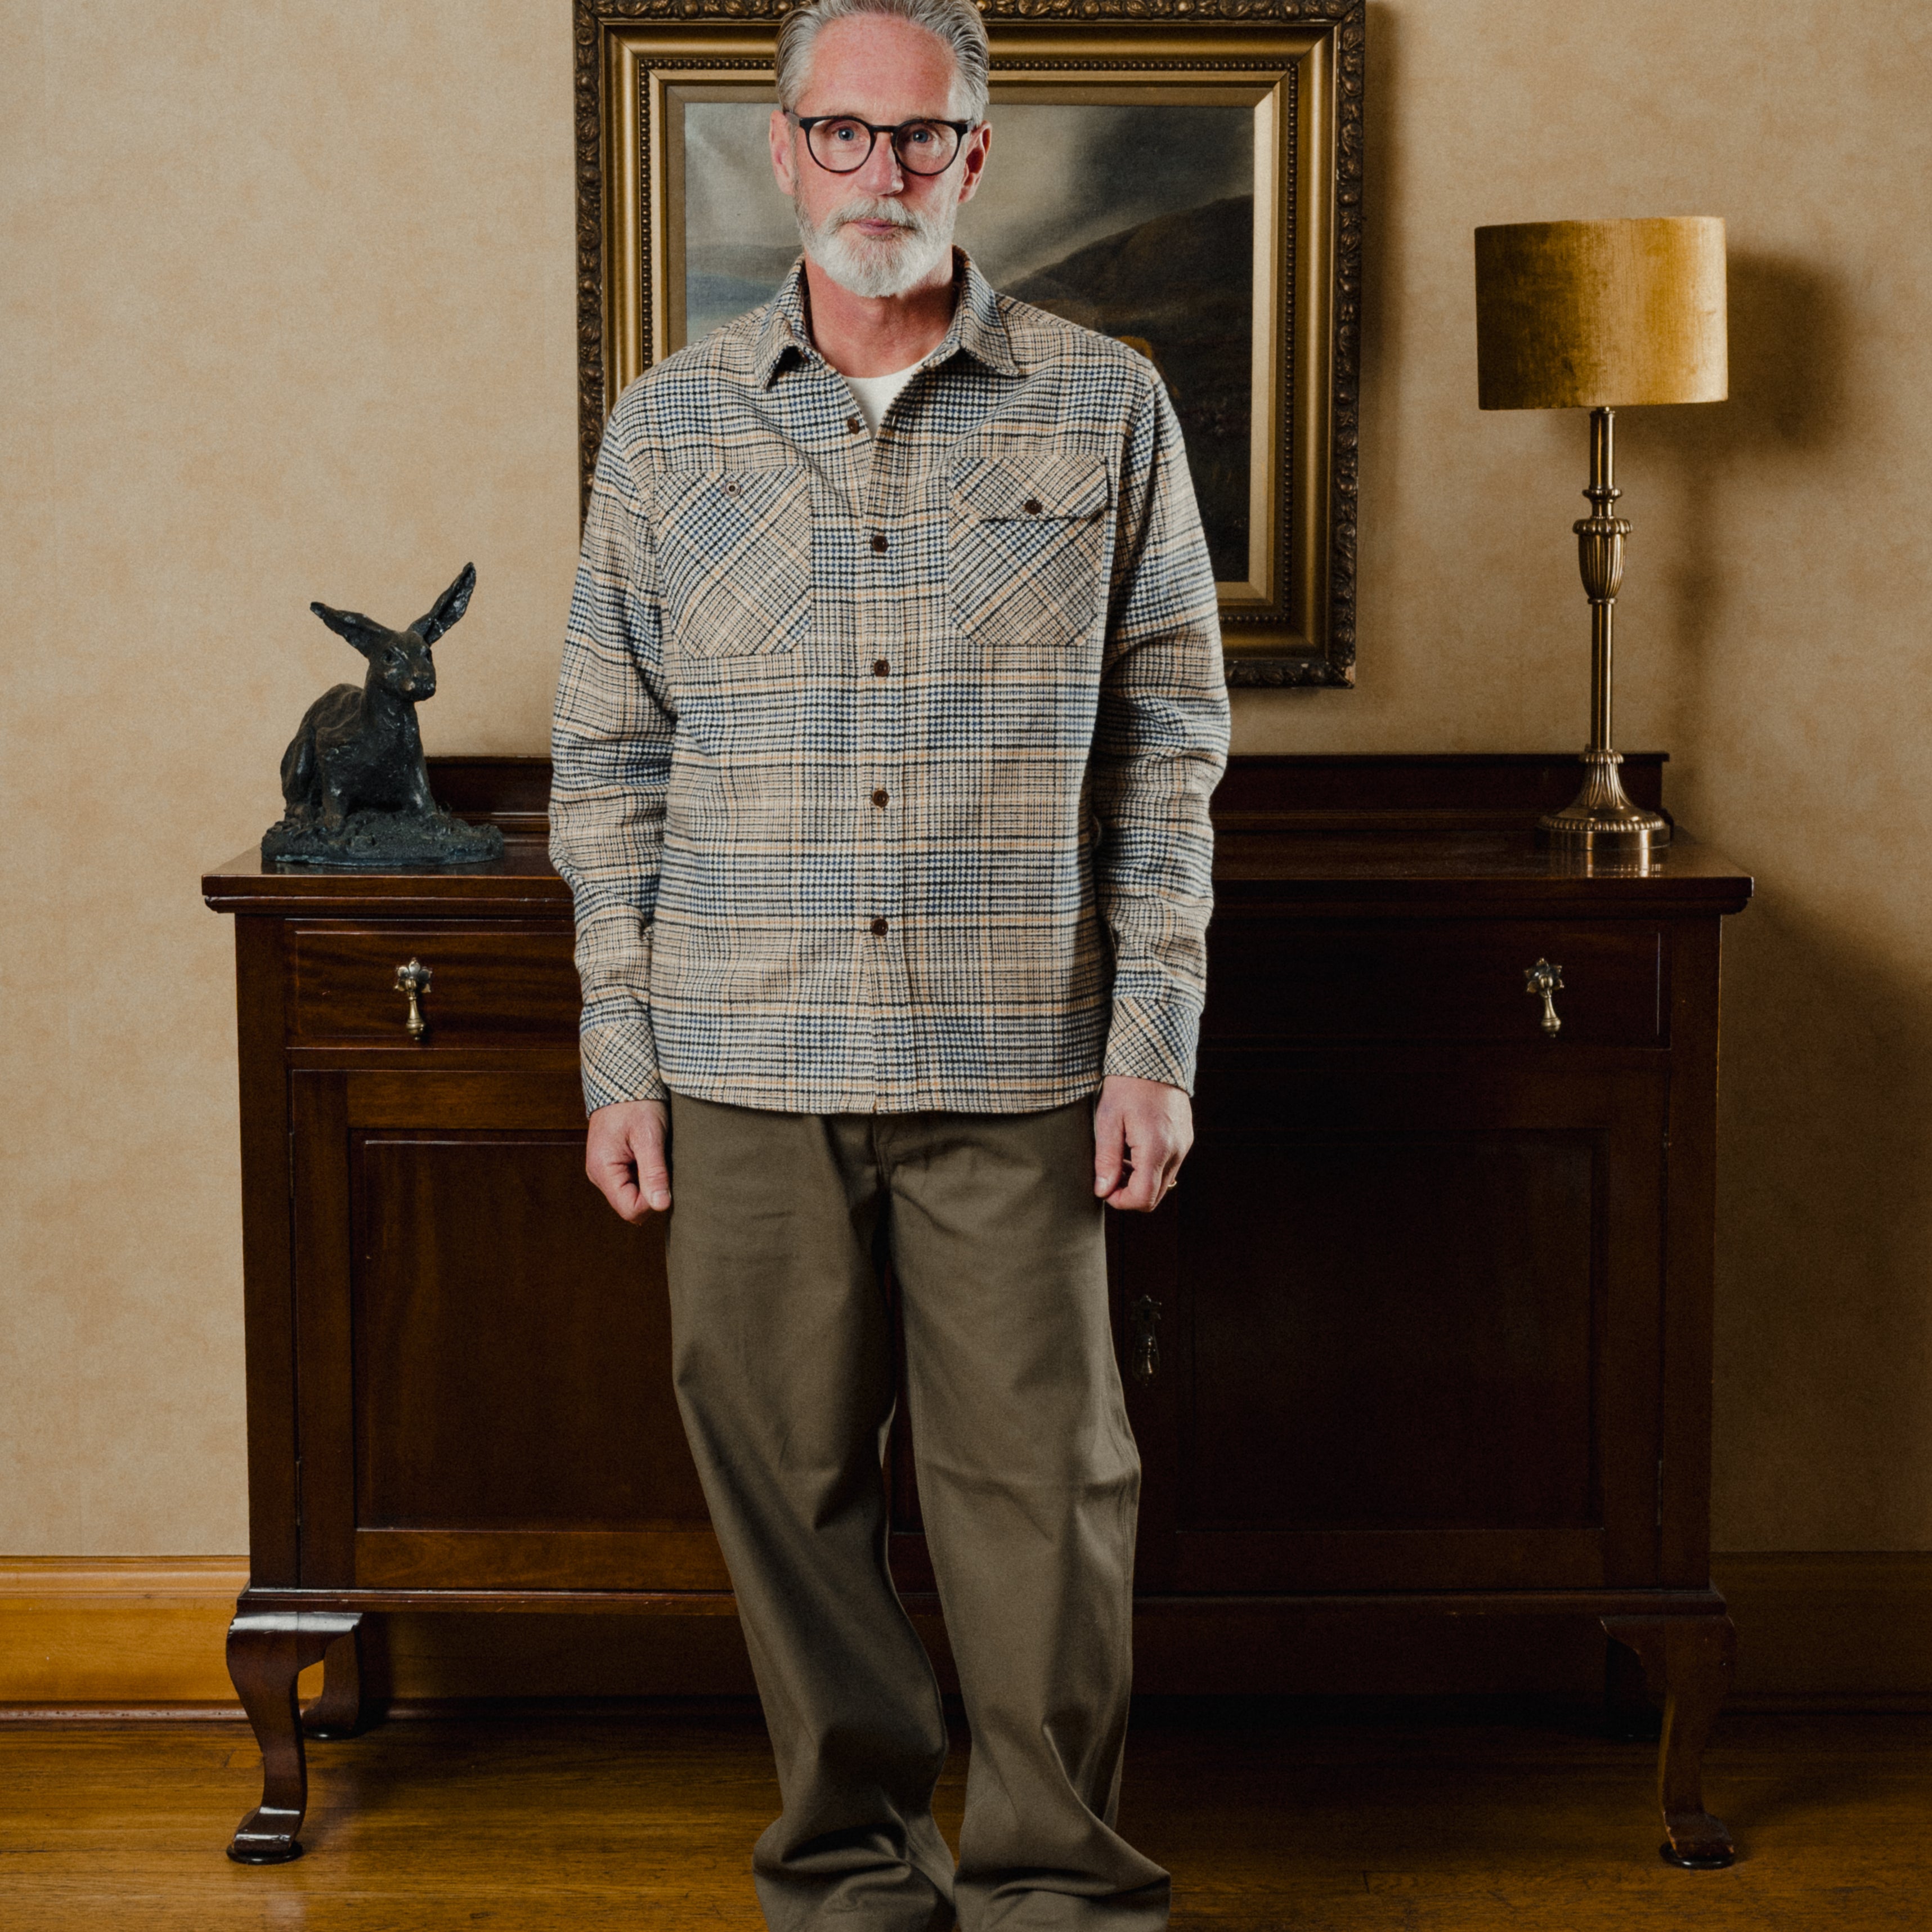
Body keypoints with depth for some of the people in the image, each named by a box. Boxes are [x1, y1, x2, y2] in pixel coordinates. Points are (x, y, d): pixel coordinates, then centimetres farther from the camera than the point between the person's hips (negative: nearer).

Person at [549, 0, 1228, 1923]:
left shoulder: (1106, 412, 3)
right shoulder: (669, 426, 6)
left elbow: (1169, 749, 4)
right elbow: (608, 768, 8)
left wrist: (1155, 1043, -2)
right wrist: (618, 1059, 3)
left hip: (1013, 1061, -1)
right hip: (746, 1061, 1)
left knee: (1041, 1477, 3)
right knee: (790, 1477, 8)